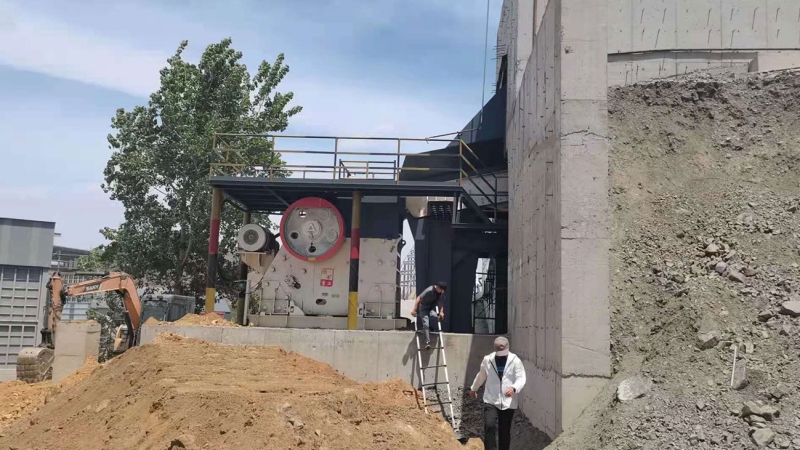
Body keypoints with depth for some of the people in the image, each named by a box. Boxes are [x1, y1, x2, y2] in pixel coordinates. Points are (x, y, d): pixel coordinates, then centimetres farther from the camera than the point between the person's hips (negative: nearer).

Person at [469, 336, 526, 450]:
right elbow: (481, 376, 17)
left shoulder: (515, 361, -5)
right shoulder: (487, 360, 1)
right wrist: (473, 389, 30)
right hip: (491, 401, 0)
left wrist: (514, 388, -31)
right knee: (490, 426, -18)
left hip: (508, 402, 0)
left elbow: (521, 378, -10)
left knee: (505, 432, 9)